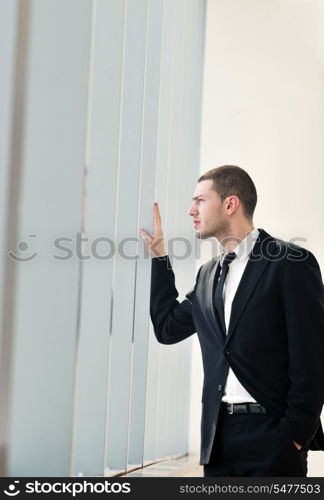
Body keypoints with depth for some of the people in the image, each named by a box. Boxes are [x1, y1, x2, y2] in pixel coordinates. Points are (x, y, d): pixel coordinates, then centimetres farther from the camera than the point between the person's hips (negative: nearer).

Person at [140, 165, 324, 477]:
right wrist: (158, 255, 17)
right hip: (219, 435, 6)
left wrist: (294, 435, -13)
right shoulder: (209, 273, 16)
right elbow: (168, 328, 20)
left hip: (272, 432, -6)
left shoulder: (291, 263, -6)